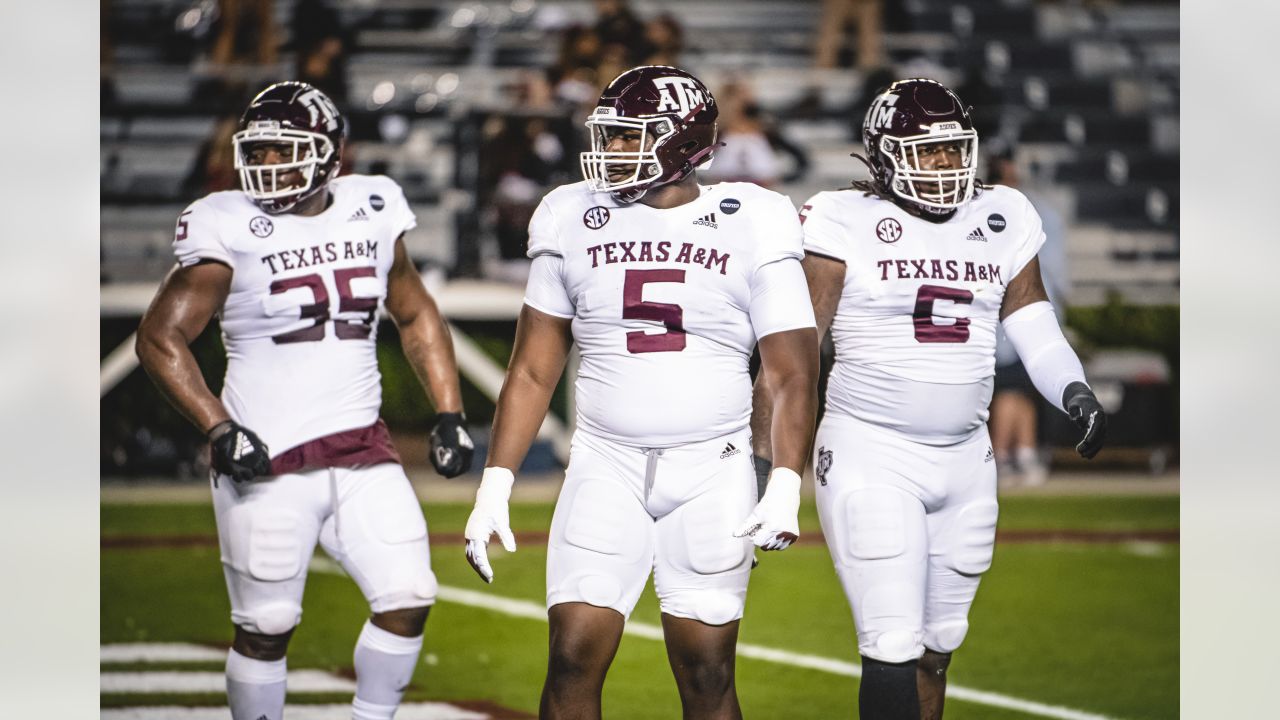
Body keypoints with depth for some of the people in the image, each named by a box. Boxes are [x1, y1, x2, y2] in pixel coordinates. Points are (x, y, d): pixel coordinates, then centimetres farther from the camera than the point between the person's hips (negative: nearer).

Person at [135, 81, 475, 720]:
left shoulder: (371, 212, 5)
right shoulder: (230, 229, -8)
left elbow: (416, 318, 19)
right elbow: (160, 338, -6)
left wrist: (449, 414, 10)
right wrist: (219, 429, -16)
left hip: (362, 452, 4)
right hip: (268, 458, -4)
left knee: (408, 600, -4)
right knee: (266, 626, 1)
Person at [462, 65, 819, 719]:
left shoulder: (751, 228, -1)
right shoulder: (575, 220, 5)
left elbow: (792, 373, -2)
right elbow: (533, 370, 10)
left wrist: (786, 486, -16)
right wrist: (493, 487, 3)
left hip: (712, 472, -2)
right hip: (607, 467, 2)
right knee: (573, 659, -8)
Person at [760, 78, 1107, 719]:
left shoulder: (1000, 221, 8)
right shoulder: (847, 223, -6)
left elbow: (1033, 327, 11)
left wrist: (1074, 391, -7)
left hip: (965, 459, 5)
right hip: (871, 454, -5)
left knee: (936, 645, 13)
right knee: (893, 649, -12)